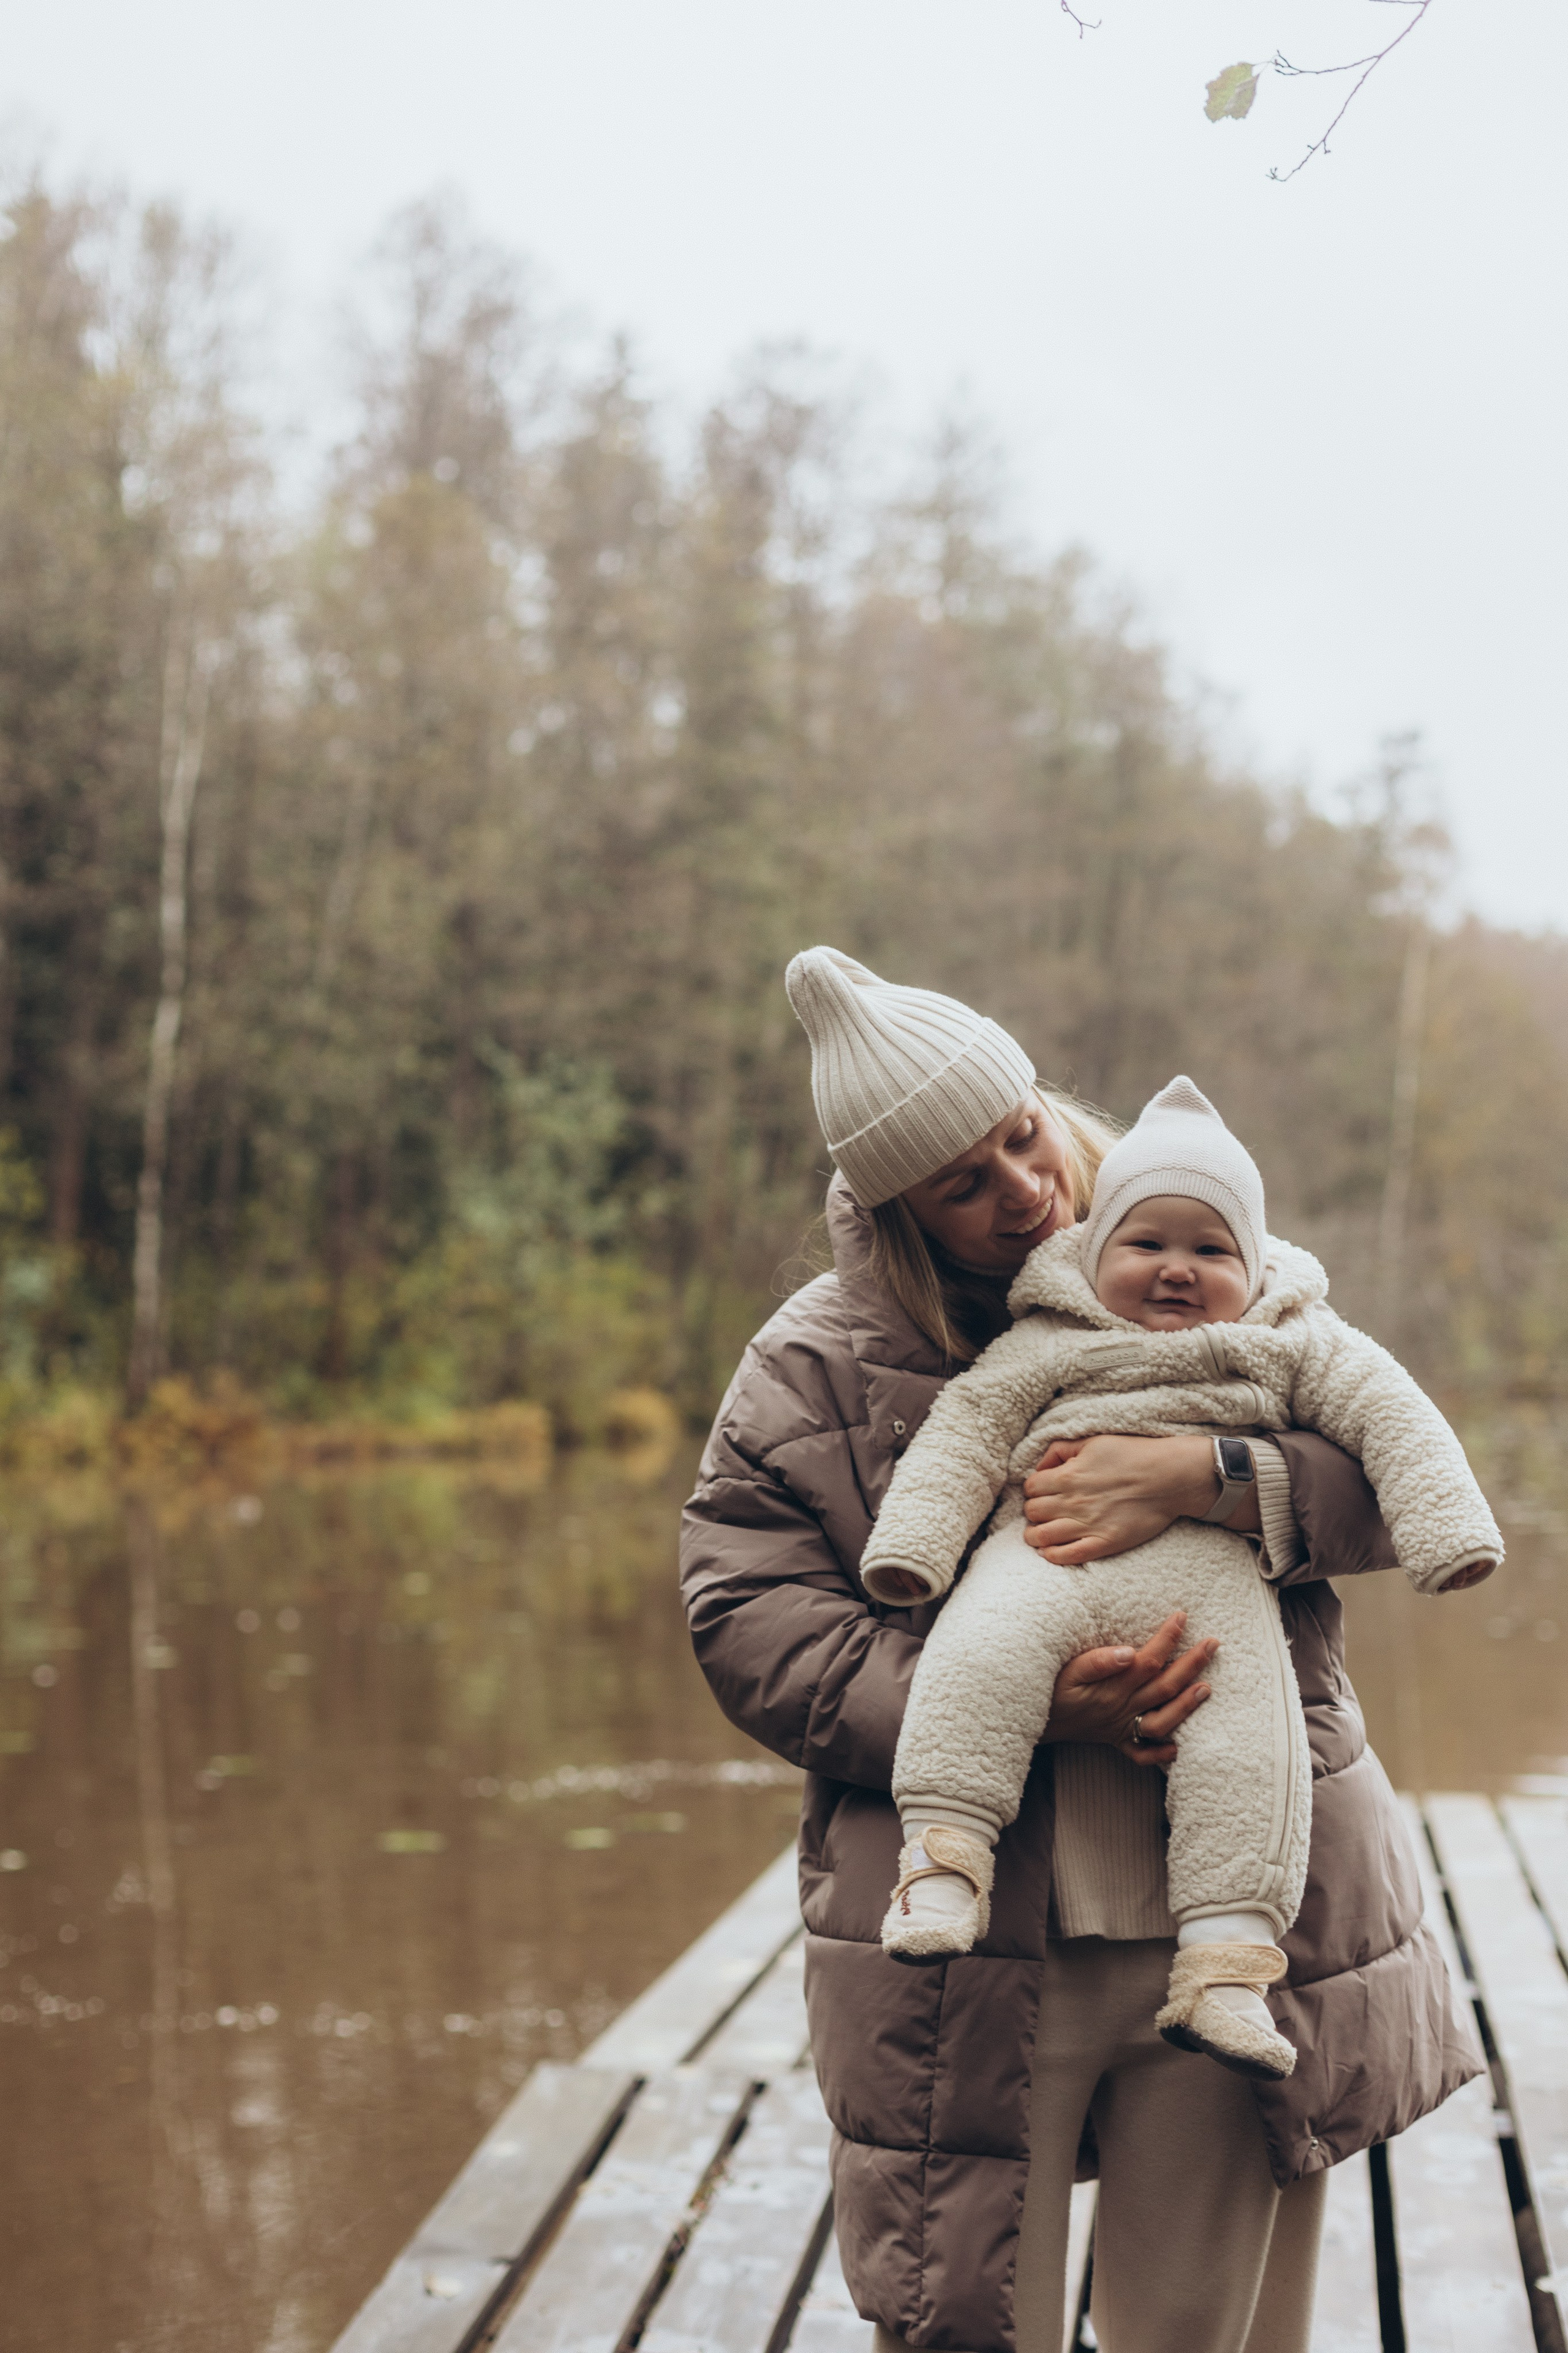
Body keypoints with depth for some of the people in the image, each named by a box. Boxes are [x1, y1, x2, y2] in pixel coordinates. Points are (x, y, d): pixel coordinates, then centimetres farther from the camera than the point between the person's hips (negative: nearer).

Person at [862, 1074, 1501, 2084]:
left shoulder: (1295, 1345, 19)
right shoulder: (1044, 1345, 17)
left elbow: (1387, 1414, 12)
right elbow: (967, 1431, 11)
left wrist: (1447, 1522, -3)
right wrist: (912, 1543, -3)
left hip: (1210, 1571, 1)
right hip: (1053, 1548, -1)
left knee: (1249, 1737, -20)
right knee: (986, 1648, -32)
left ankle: (1227, 1962, -17)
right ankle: (945, 1857, -30)